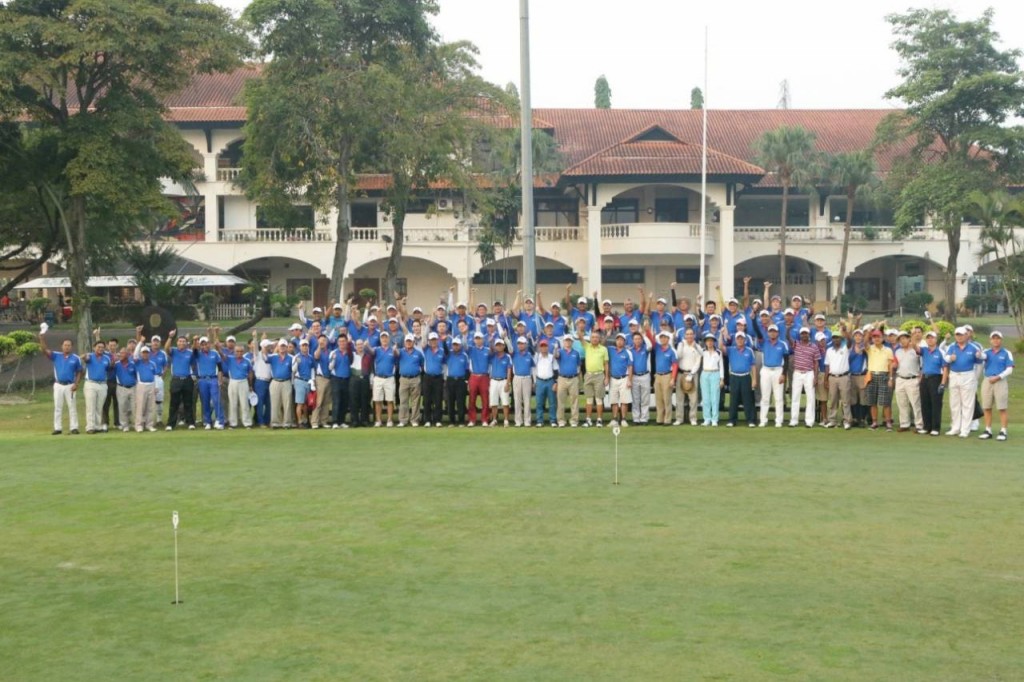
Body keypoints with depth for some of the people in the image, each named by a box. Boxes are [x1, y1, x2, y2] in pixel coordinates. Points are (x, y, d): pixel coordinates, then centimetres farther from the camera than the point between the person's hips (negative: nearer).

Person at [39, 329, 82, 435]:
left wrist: (76, 384, -7)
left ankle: (74, 428, 3)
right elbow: (45, 350, -9)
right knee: (57, 407, 5)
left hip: (70, 386, -1)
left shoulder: (76, 358, 0)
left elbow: (79, 372, 5)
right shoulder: (56, 356, 3)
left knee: (72, 407, 0)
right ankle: (58, 428, 9)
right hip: (58, 385, 1)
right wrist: (42, 338, -22)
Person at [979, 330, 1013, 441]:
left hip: (1000, 381, -3)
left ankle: (1003, 432, -3)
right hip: (987, 381, 3)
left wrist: (998, 377, -14)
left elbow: (1009, 369, -2)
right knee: (987, 408, 4)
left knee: (1002, 408, -5)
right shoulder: (987, 352, 12)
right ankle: (988, 430, 11)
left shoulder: (1006, 353, 3)